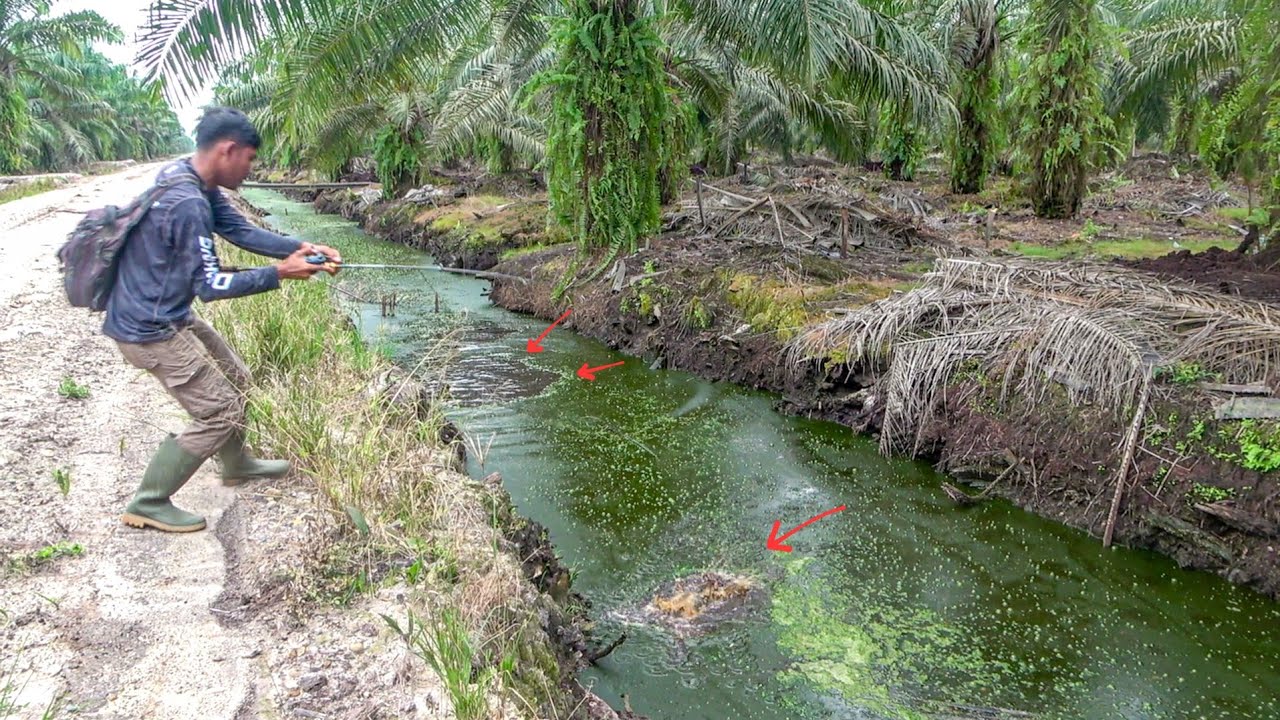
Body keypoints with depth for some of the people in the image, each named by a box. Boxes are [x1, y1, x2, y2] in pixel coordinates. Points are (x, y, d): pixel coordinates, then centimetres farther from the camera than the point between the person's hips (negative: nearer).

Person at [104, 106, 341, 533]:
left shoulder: (190, 181, 3)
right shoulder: (188, 203, -27)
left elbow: (241, 231, 5)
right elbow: (210, 286, -25)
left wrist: (303, 249, -7)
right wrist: (279, 273, -20)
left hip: (171, 317, 10)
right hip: (151, 330, -10)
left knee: (235, 380, 22)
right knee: (220, 411, -5)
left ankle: (236, 464, 42)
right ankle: (148, 504, 9)